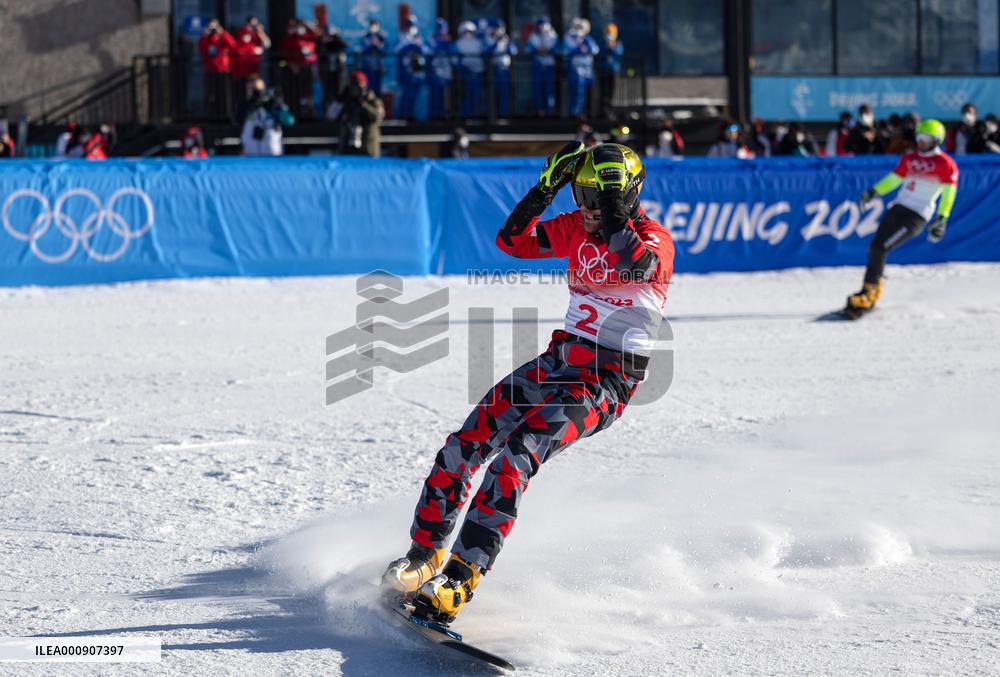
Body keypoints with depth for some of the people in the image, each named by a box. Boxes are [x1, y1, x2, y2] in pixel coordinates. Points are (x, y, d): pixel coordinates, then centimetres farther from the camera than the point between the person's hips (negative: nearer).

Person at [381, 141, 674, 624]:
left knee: (517, 454, -26)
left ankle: (461, 580, -31)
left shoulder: (655, 240, -10)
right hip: (558, 361, 7)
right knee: (465, 444, -5)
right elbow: (512, 240, 2)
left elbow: (634, 262, -32)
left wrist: (613, 213, -22)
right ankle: (423, 556, 9)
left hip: (607, 381, -7)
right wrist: (546, 188, -9)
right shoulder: (576, 229, 9)